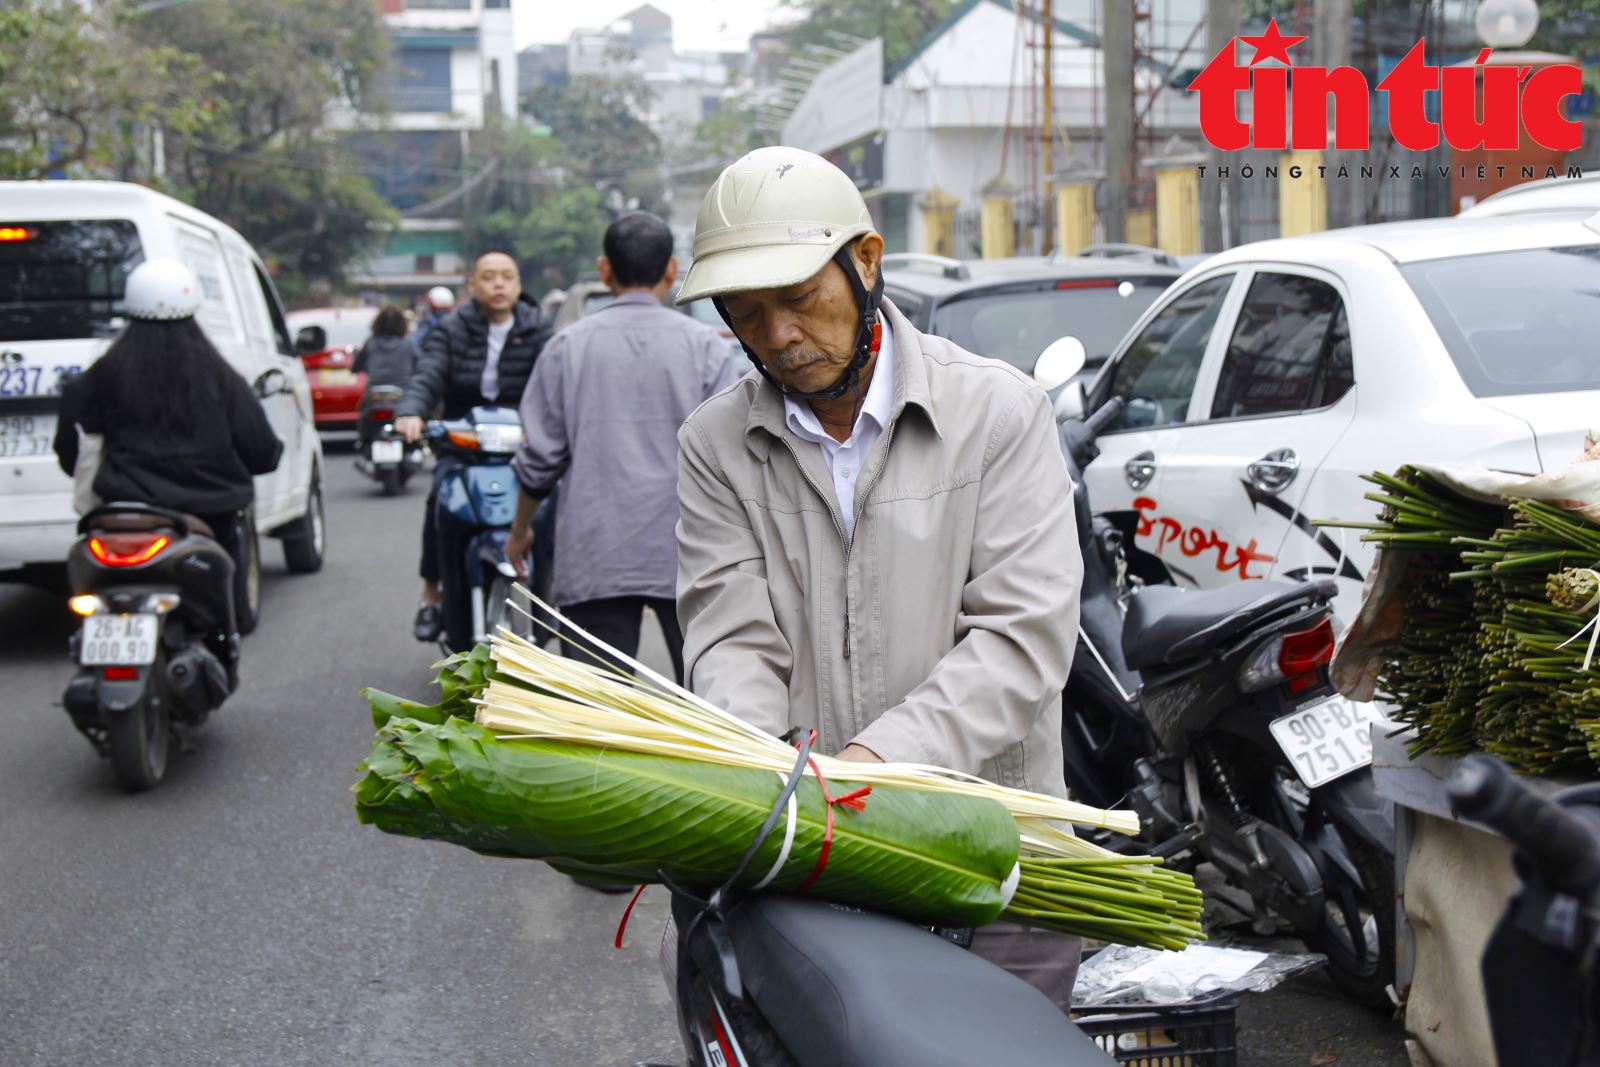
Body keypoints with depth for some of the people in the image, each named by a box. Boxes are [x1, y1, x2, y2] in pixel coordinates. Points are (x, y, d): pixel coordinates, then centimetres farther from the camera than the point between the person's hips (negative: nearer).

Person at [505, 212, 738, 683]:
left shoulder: (568, 346, 1)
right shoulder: (703, 344, -1)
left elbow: (540, 457, 3)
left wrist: (519, 531, 18)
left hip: (593, 557, 0)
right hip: (686, 555, 0)